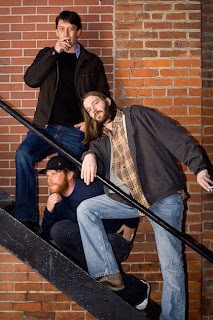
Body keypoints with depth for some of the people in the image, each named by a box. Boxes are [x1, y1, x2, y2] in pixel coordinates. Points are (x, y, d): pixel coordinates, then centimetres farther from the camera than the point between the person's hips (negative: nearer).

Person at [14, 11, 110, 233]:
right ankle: (26, 219, -24)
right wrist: (54, 53, -7)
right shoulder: (46, 55, 17)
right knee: (23, 154, -26)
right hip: (46, 127, 1)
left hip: (76, 132, 0)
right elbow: (30, 80, -1)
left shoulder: (92, 62, 14)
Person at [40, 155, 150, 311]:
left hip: (117, 239, -6)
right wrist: (49, 210, -14)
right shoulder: (58, 200, 7)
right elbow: (47, 235, 3)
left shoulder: (92, 187, -14)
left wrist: (131, 224, -7)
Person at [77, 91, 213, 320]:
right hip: (128, 199, 6)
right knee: (85, 209, -7)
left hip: (163, 197, -5)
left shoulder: (136, 116, 3)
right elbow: (95, 158, -2)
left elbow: (174, 136, -6)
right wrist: (89, 156, -27)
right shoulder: (102, 140, 18)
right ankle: (108, 274, -6)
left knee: (171, 266, -6)